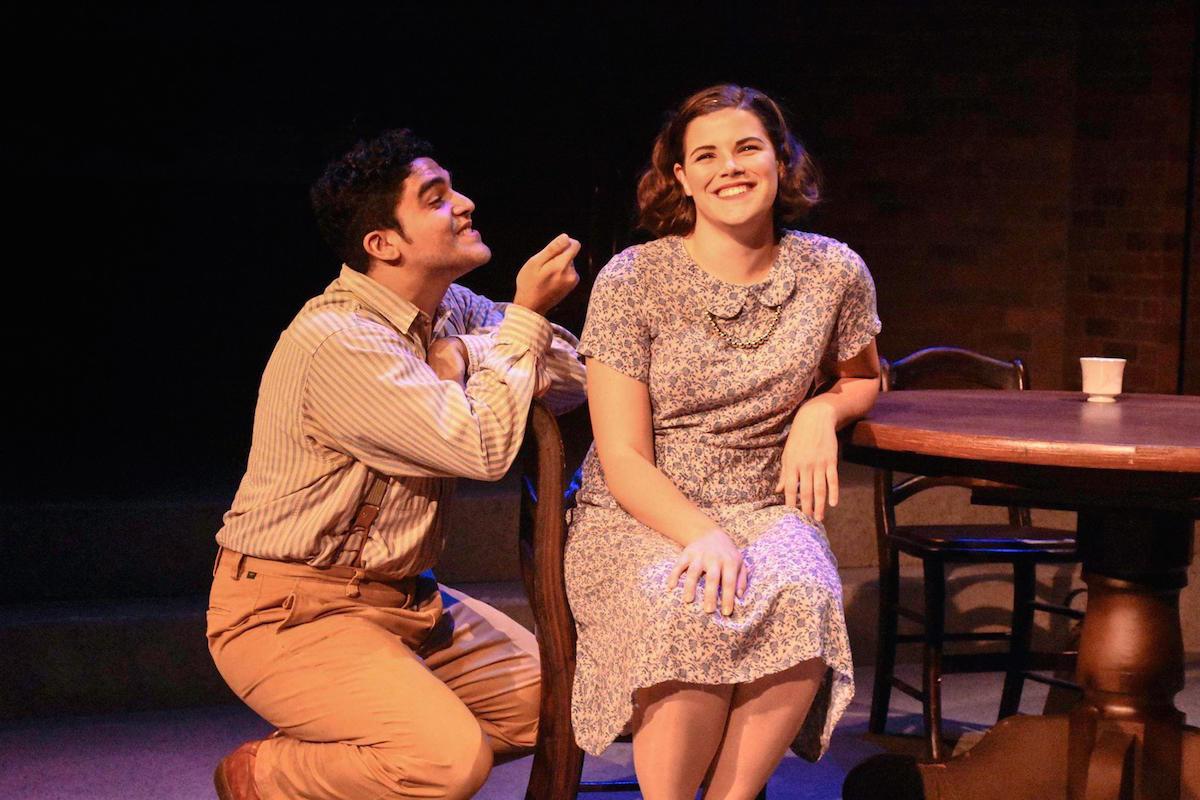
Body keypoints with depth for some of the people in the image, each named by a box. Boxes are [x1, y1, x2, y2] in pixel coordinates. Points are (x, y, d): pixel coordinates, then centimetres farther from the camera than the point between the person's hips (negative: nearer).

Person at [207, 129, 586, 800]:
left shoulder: (450, 311, 5)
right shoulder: (336, 339, -23)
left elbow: (572, 380, 0)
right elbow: (483, 447, -25)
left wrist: (462, 355, -15)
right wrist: (526, 315, -16)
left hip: (394, 595, 9)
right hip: (288, 611, -9)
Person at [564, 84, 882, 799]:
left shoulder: (834, 273, 2)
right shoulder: (632, 281, -6)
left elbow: (865, 377, 24)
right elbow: (624, 461, -8)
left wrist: (823, 410, 0)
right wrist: (705, 535, -26)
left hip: (765, 509, 2)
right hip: (638, 519, -2)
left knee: (803, 595, -32)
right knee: (689, 606, -35)